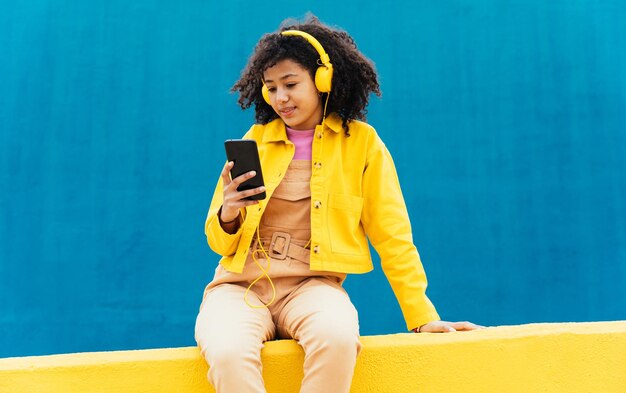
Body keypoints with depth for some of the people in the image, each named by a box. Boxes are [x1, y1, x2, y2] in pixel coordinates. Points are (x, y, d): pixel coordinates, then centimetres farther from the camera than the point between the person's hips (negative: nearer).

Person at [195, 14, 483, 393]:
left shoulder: (361, 142, 4)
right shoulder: (256, 139, 10)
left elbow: (393, 236, 6)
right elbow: (219, 242, 11)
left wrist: (423, 316, 2)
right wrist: (229, 213, -12)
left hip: (311, 284, -1)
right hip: (240, 284, 2)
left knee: (338, 336, -36)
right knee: (228, 352, -32)